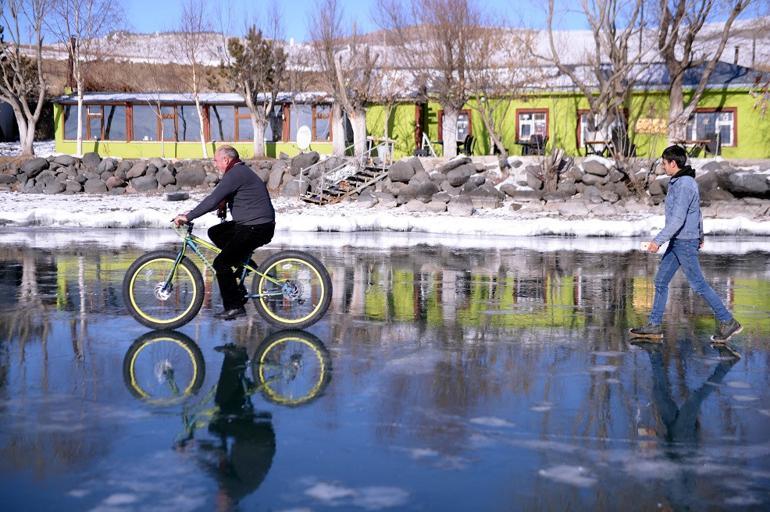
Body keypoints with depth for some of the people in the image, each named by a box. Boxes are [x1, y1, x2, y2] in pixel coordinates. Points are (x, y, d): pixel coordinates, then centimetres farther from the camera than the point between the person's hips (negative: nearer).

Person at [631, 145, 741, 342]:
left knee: (698, 285, -2)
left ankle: (727, 322, 7)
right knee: (661, 281, 9)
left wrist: (658, 240, -27)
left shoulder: (684, 185, -21)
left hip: (685, 243, -10)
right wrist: (700, 235, 34)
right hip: (678, 242, 10)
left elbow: (678, 219, -27)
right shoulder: (683, 182, 11)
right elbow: (696, 210, 23)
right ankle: (654, 326, 13)